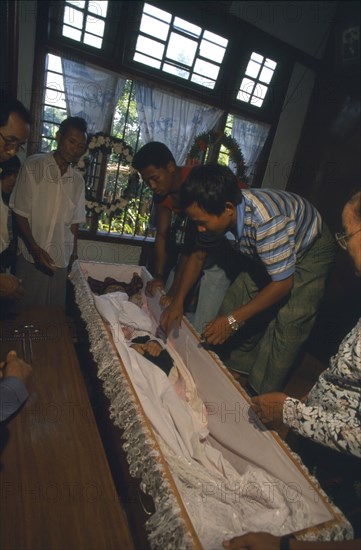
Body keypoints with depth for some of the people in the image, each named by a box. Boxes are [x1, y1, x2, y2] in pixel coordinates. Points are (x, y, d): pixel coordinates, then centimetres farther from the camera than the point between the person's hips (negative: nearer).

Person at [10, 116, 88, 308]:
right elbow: (20, 213, -4)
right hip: (31, 258, -2)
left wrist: (73, 256, 10)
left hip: (61, 262, 3)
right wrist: (36, 249, -14)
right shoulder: (33, 167, -3)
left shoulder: (78, 181, 7)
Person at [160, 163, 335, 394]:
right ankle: (237, 373, 19)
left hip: (311, 252, -6)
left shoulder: (267, 221, -42)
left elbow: (283, 283, -32)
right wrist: (178, 301, -9)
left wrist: (233, 320, -29)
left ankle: (260, 397, 3)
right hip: (268, 253, 7)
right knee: (237, 301, 0)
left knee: (287, 325, -15)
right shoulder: (218, 214, -20)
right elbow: (198, 255, -4)